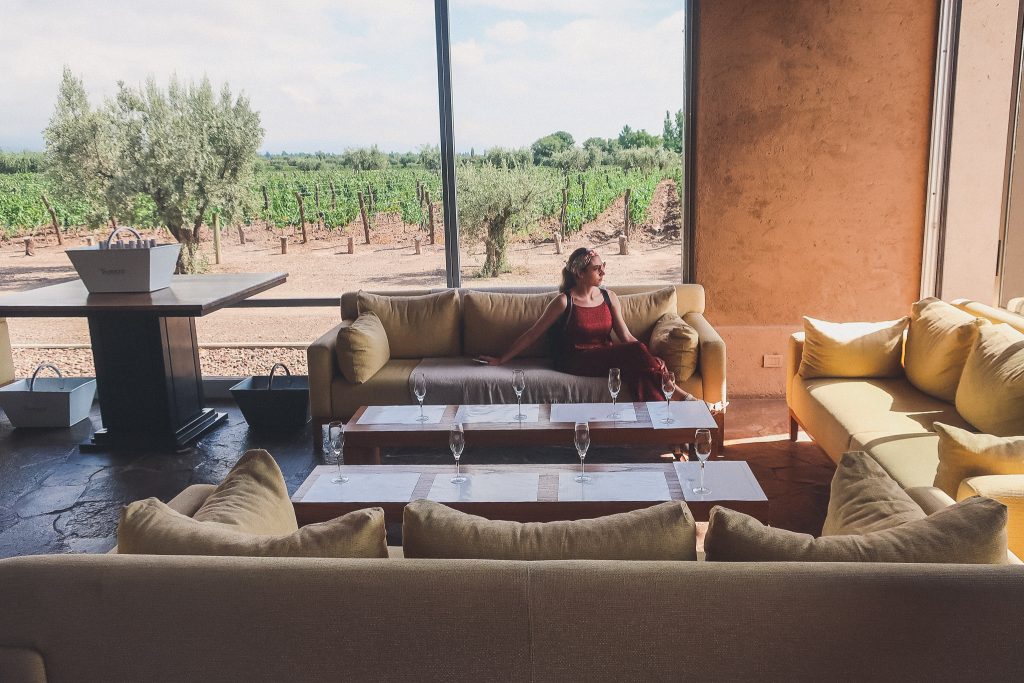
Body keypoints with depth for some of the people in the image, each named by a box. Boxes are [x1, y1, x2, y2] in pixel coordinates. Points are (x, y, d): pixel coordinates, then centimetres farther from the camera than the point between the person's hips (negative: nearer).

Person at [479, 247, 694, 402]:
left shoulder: (609, 297, 8)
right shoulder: (564, 301, -5)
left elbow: (627, 337, 5)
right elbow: (532, 334, 0)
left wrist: (651, 359, -11)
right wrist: (501, 360, -1)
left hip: (606, 357, 5)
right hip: (575, 361, -5)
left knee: (636, 368, -32)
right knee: (636, 350, -29)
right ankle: (673, 391, -22)